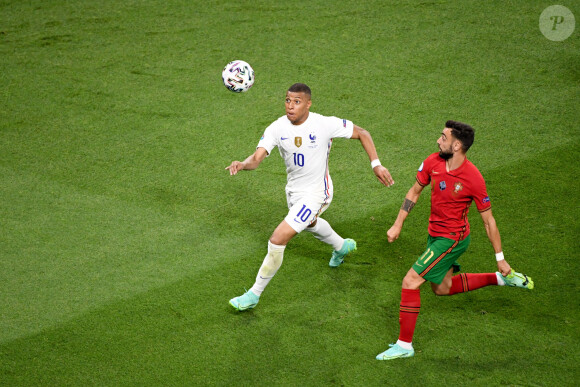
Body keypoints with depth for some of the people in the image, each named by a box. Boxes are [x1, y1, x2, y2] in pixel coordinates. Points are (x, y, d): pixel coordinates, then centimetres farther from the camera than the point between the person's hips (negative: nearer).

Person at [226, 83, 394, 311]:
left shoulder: (325, 125, -25)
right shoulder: (277, 128, -16)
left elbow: (362, 134, -10)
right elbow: (257, 158, -25)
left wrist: (376, 164, -17)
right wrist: (242, 164, -48)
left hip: (315, 193, -6)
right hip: (293, 189, 6)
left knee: (277, 240, -15)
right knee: (309, 223, 37)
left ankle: (254, 294, 1)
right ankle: (342, 246, 69)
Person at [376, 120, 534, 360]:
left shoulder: (473, 179, -25)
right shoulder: (433, 162, -9)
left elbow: (488, 220, -14)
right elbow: (415, 192, 8)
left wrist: (500, 258, -9)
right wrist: (398, 225, 6)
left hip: (452, 238, -8)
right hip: (435, 234, 8)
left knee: (410, 282, -13)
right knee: (442, 288, 24)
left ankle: (404, 345, -2)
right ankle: (501, 279, 35)